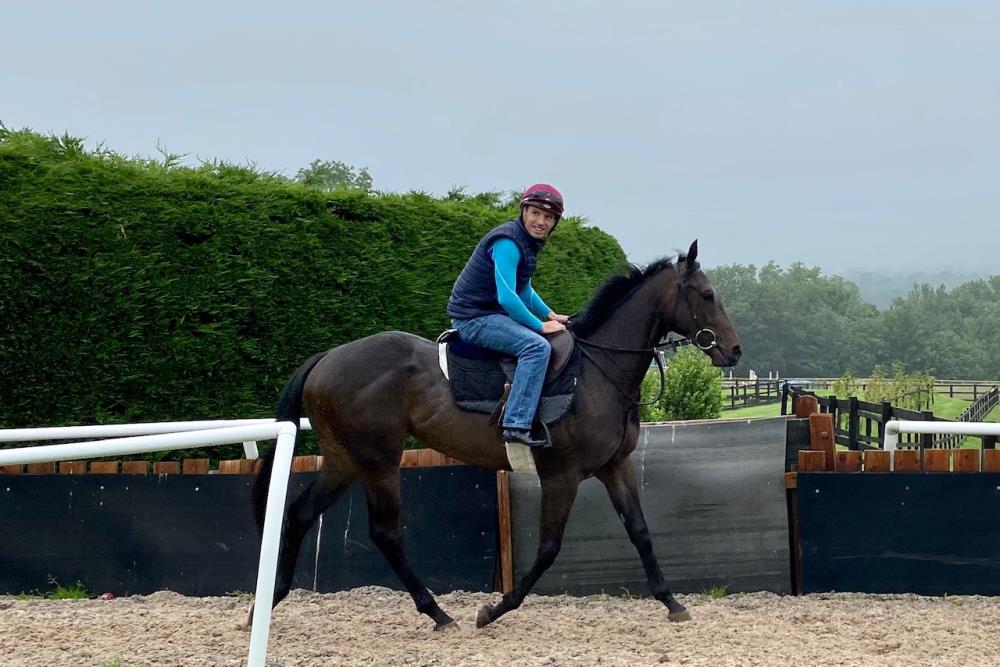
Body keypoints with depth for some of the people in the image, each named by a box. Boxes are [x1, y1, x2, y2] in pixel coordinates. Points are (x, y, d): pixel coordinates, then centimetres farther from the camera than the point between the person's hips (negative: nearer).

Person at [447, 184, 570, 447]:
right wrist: (540, 326, -18)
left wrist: (550, 315, 15)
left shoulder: (529, 242, 14)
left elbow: (524, 290, 27)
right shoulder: (508, 243, -19)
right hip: (474, 319, -11)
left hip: (490, 314, 11)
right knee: (537, 346, -30)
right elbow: (507, 297, -25)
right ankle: (517, 425, -36)